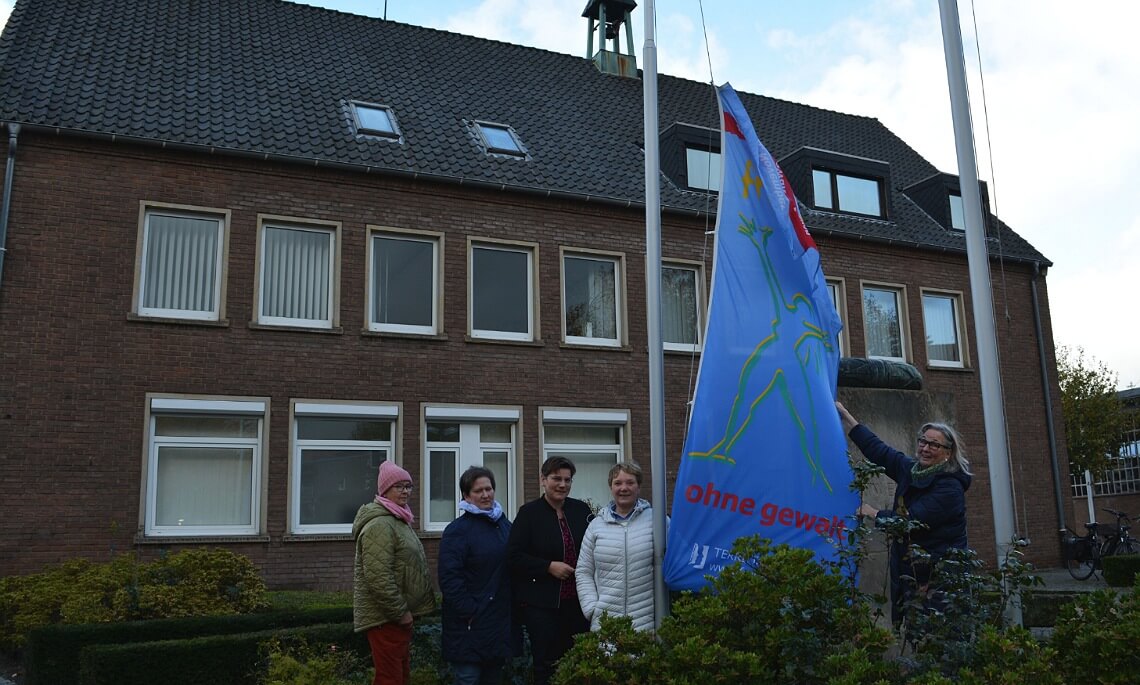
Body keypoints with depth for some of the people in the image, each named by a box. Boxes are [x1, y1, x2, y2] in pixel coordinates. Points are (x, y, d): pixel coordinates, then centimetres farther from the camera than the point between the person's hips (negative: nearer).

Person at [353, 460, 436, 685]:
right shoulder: (380, 525, -17)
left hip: (400, 615, 10)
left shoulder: (399, 520, 17)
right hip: (386, 617, -10)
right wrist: (400, 611, -18)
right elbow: (379, 577, -25)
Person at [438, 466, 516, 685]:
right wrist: (470, 612, -19)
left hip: (501, 622, 7)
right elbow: (449, 577, -17)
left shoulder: (504, 525, 11)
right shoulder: (457, 530, -9)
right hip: (471, 625, -6)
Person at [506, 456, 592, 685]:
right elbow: (514, 556, -7)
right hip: (541, 603, -3)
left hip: (576, 600, 4)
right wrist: (549, 567, -15)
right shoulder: (529, 512, -3)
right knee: (546, 665, 0)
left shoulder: (581, 510, 7)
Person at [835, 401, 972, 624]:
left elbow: (913, 520, -18)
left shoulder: (950, 486, -14)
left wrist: (874, 513, -6)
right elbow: (877, 449, 13)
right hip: (907, 567, 7)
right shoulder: (911, 469, 8)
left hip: (938, 572, -7)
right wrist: (845, 415, 14)